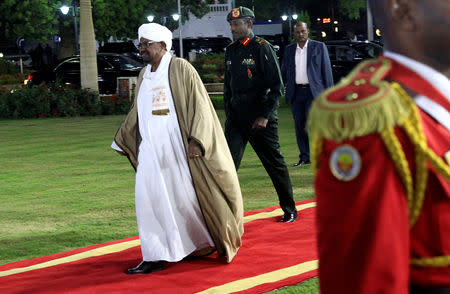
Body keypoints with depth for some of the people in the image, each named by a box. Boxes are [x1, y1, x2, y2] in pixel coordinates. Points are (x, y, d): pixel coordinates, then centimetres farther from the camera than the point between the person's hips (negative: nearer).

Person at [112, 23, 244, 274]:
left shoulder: (181, 69, -7)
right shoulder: (144, 75, 12)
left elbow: (199, 106, -11)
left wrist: (196, 139, -22)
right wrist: (122, 140, 32)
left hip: (179, 149, -6)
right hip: (151, 152, 6)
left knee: (187, 198, 3)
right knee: (149, 201, -2)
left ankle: (216, 241, 25)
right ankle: (155, 258, 4)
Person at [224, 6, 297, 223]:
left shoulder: (261, 48, -9)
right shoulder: (231, 51, 11)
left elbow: (276, 86, -11)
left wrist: (265, 116, -16)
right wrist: (229, 113, 12)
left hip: (260, 118, -6)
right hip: (236, 116, 6)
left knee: (274, 163, 6)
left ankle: (290, 210, 22)